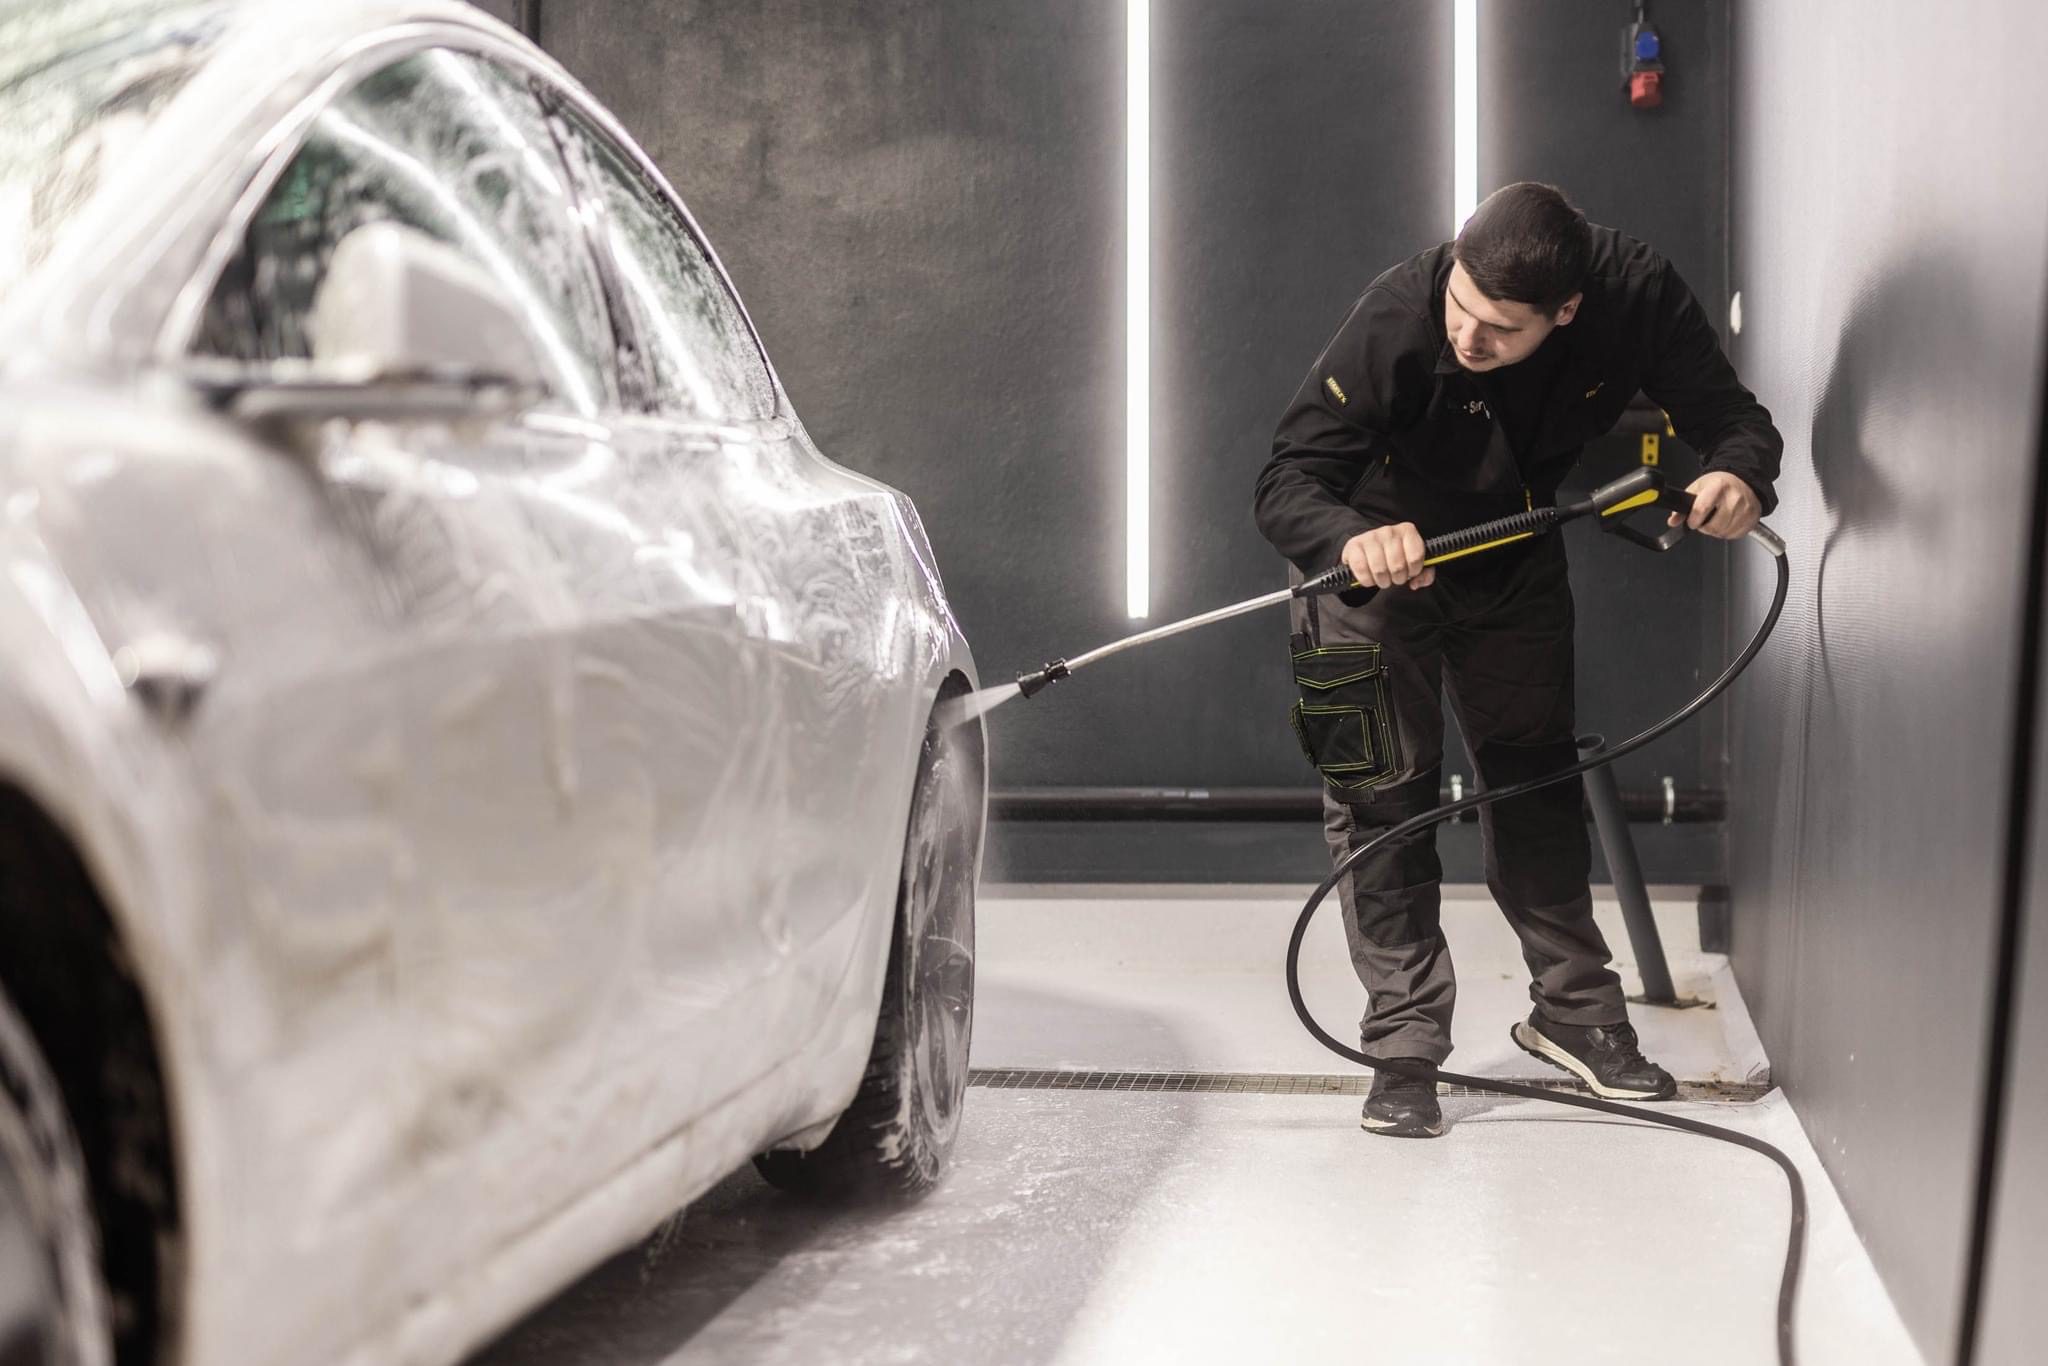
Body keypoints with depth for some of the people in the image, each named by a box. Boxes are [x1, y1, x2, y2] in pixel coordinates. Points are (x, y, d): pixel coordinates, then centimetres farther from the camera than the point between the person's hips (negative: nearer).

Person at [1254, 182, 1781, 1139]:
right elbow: (1284, 484, -37)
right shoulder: (1397, 317, -36)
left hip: (1514, 564, 3)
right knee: (1384, 798, -5)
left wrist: (1739, 471, -44)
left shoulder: (1635, 297, -28)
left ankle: (1572, 1009, 25)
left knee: (1537, 777, 11)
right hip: (1376, 558, -3)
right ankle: (1405, 1044, 5)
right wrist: (1353, 540, -59)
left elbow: (1729, 413, -19)